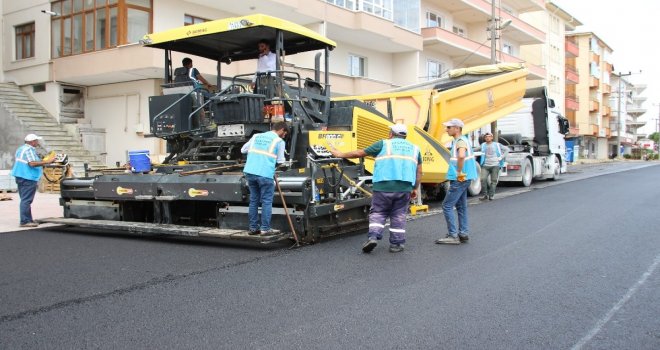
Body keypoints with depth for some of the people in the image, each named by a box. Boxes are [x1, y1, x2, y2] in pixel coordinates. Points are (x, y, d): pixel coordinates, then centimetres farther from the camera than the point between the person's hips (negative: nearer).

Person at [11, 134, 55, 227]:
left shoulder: (21, 149, 18)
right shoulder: (29, 150, -14)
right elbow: (32, 163, -24)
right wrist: (47, 162, -23)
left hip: (20, 177, 10)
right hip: (28, 178, -10)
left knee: (25, 199, 13)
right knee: (26, 200, -9)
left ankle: (28, 220, 18)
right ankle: (25, 221, -9)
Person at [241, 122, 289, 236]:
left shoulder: (256, 136, 18)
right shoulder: (279, 141, 3)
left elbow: (243, 150, 23)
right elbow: (280, 161, 6)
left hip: (250, 172, 6)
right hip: (265, 174, -5)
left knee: (254, 200, 14)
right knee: (266, 201, 4)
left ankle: (253, 227, 20)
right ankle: (265, 229, 6)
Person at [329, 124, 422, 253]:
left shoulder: (383, 144, 9)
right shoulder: (414, 148, 19)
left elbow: (360, 153, 12)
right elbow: (419, 172, 17)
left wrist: (340, 154, 21)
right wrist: (414, 189, 26)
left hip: (384, 185, -2)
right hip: (404, 187, 2)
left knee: (378, 213, 9)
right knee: (398, 215, 12)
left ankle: (373, 237, -7)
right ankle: (396, 244, 12)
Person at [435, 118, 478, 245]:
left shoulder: (461, 141, -16)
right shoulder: (460, 140, 14)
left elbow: (461, 156, -38)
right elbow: (466, 156, 29)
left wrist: (459, 172, -27)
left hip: (459, 179, -10)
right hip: (462, 179, 10)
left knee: (447, 206, -7)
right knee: (461, 206, 14)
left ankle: (453, 236, -6)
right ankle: (463, 234, 19)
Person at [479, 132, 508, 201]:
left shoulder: (497, 145, 7)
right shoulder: (483, 145, 10)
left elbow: (506, 149, 11)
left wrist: (501, 157, 2)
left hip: (495, 165, 0)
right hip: (485, 165, 1)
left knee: (493, 181, -1)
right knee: (483, 179, -13)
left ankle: (491, 195, 7)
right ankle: (484, 195, -2)